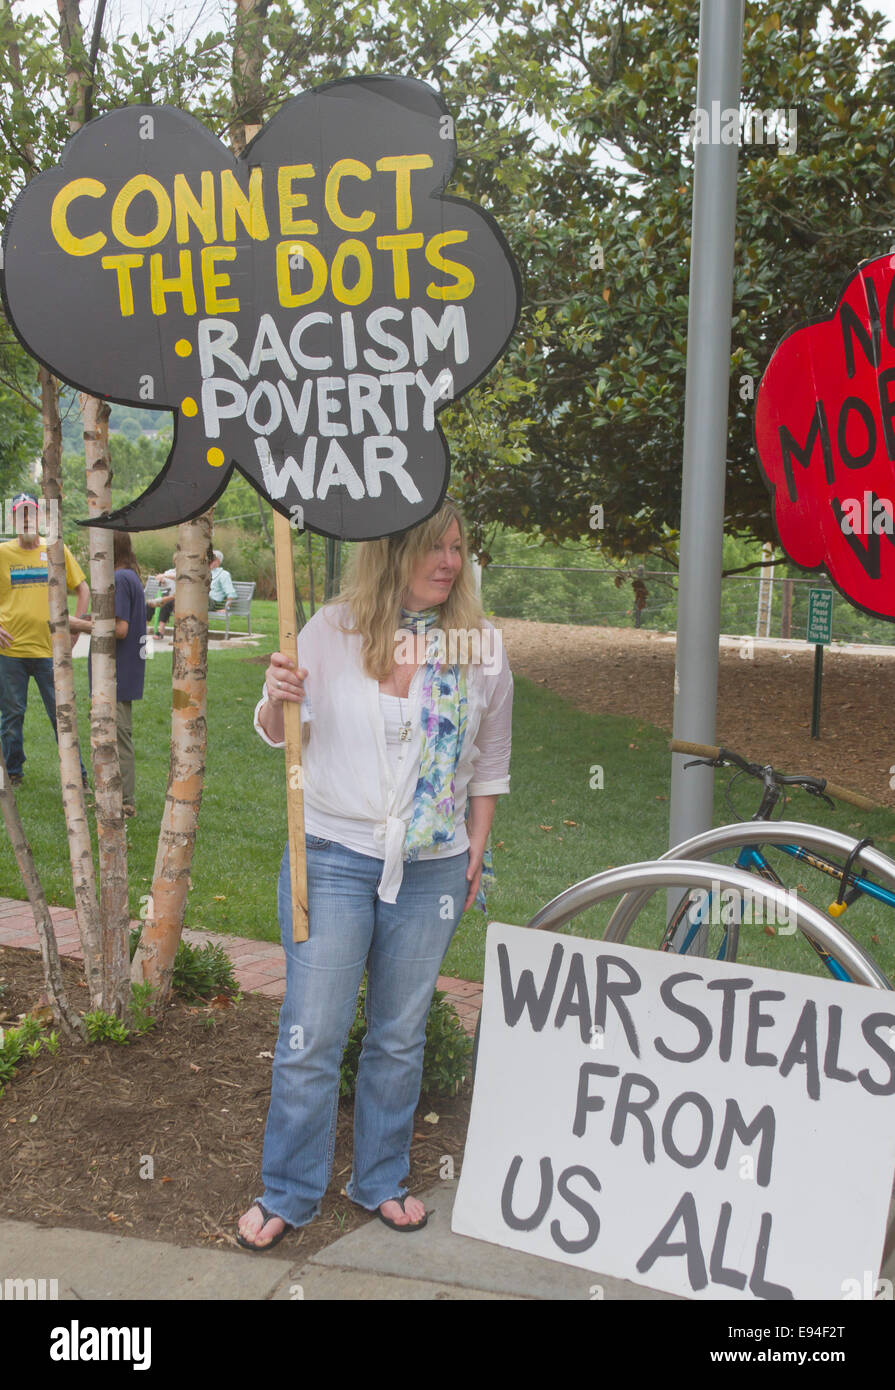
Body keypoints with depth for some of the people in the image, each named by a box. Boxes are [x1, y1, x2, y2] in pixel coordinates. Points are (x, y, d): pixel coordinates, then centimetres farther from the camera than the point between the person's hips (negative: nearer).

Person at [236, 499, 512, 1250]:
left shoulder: (479, 647, -1)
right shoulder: (332, 629, -6)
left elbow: (490, 763, 11)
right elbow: (278, 734, 3)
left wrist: (476, 847, 8)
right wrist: (279, 699, -18)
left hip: (431, 870, 2)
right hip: (331, 857, -2)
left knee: (400, 1037, 14)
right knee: (310, 1038, 3)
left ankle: (382, 1180, 35)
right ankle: (288, 1194, 24)